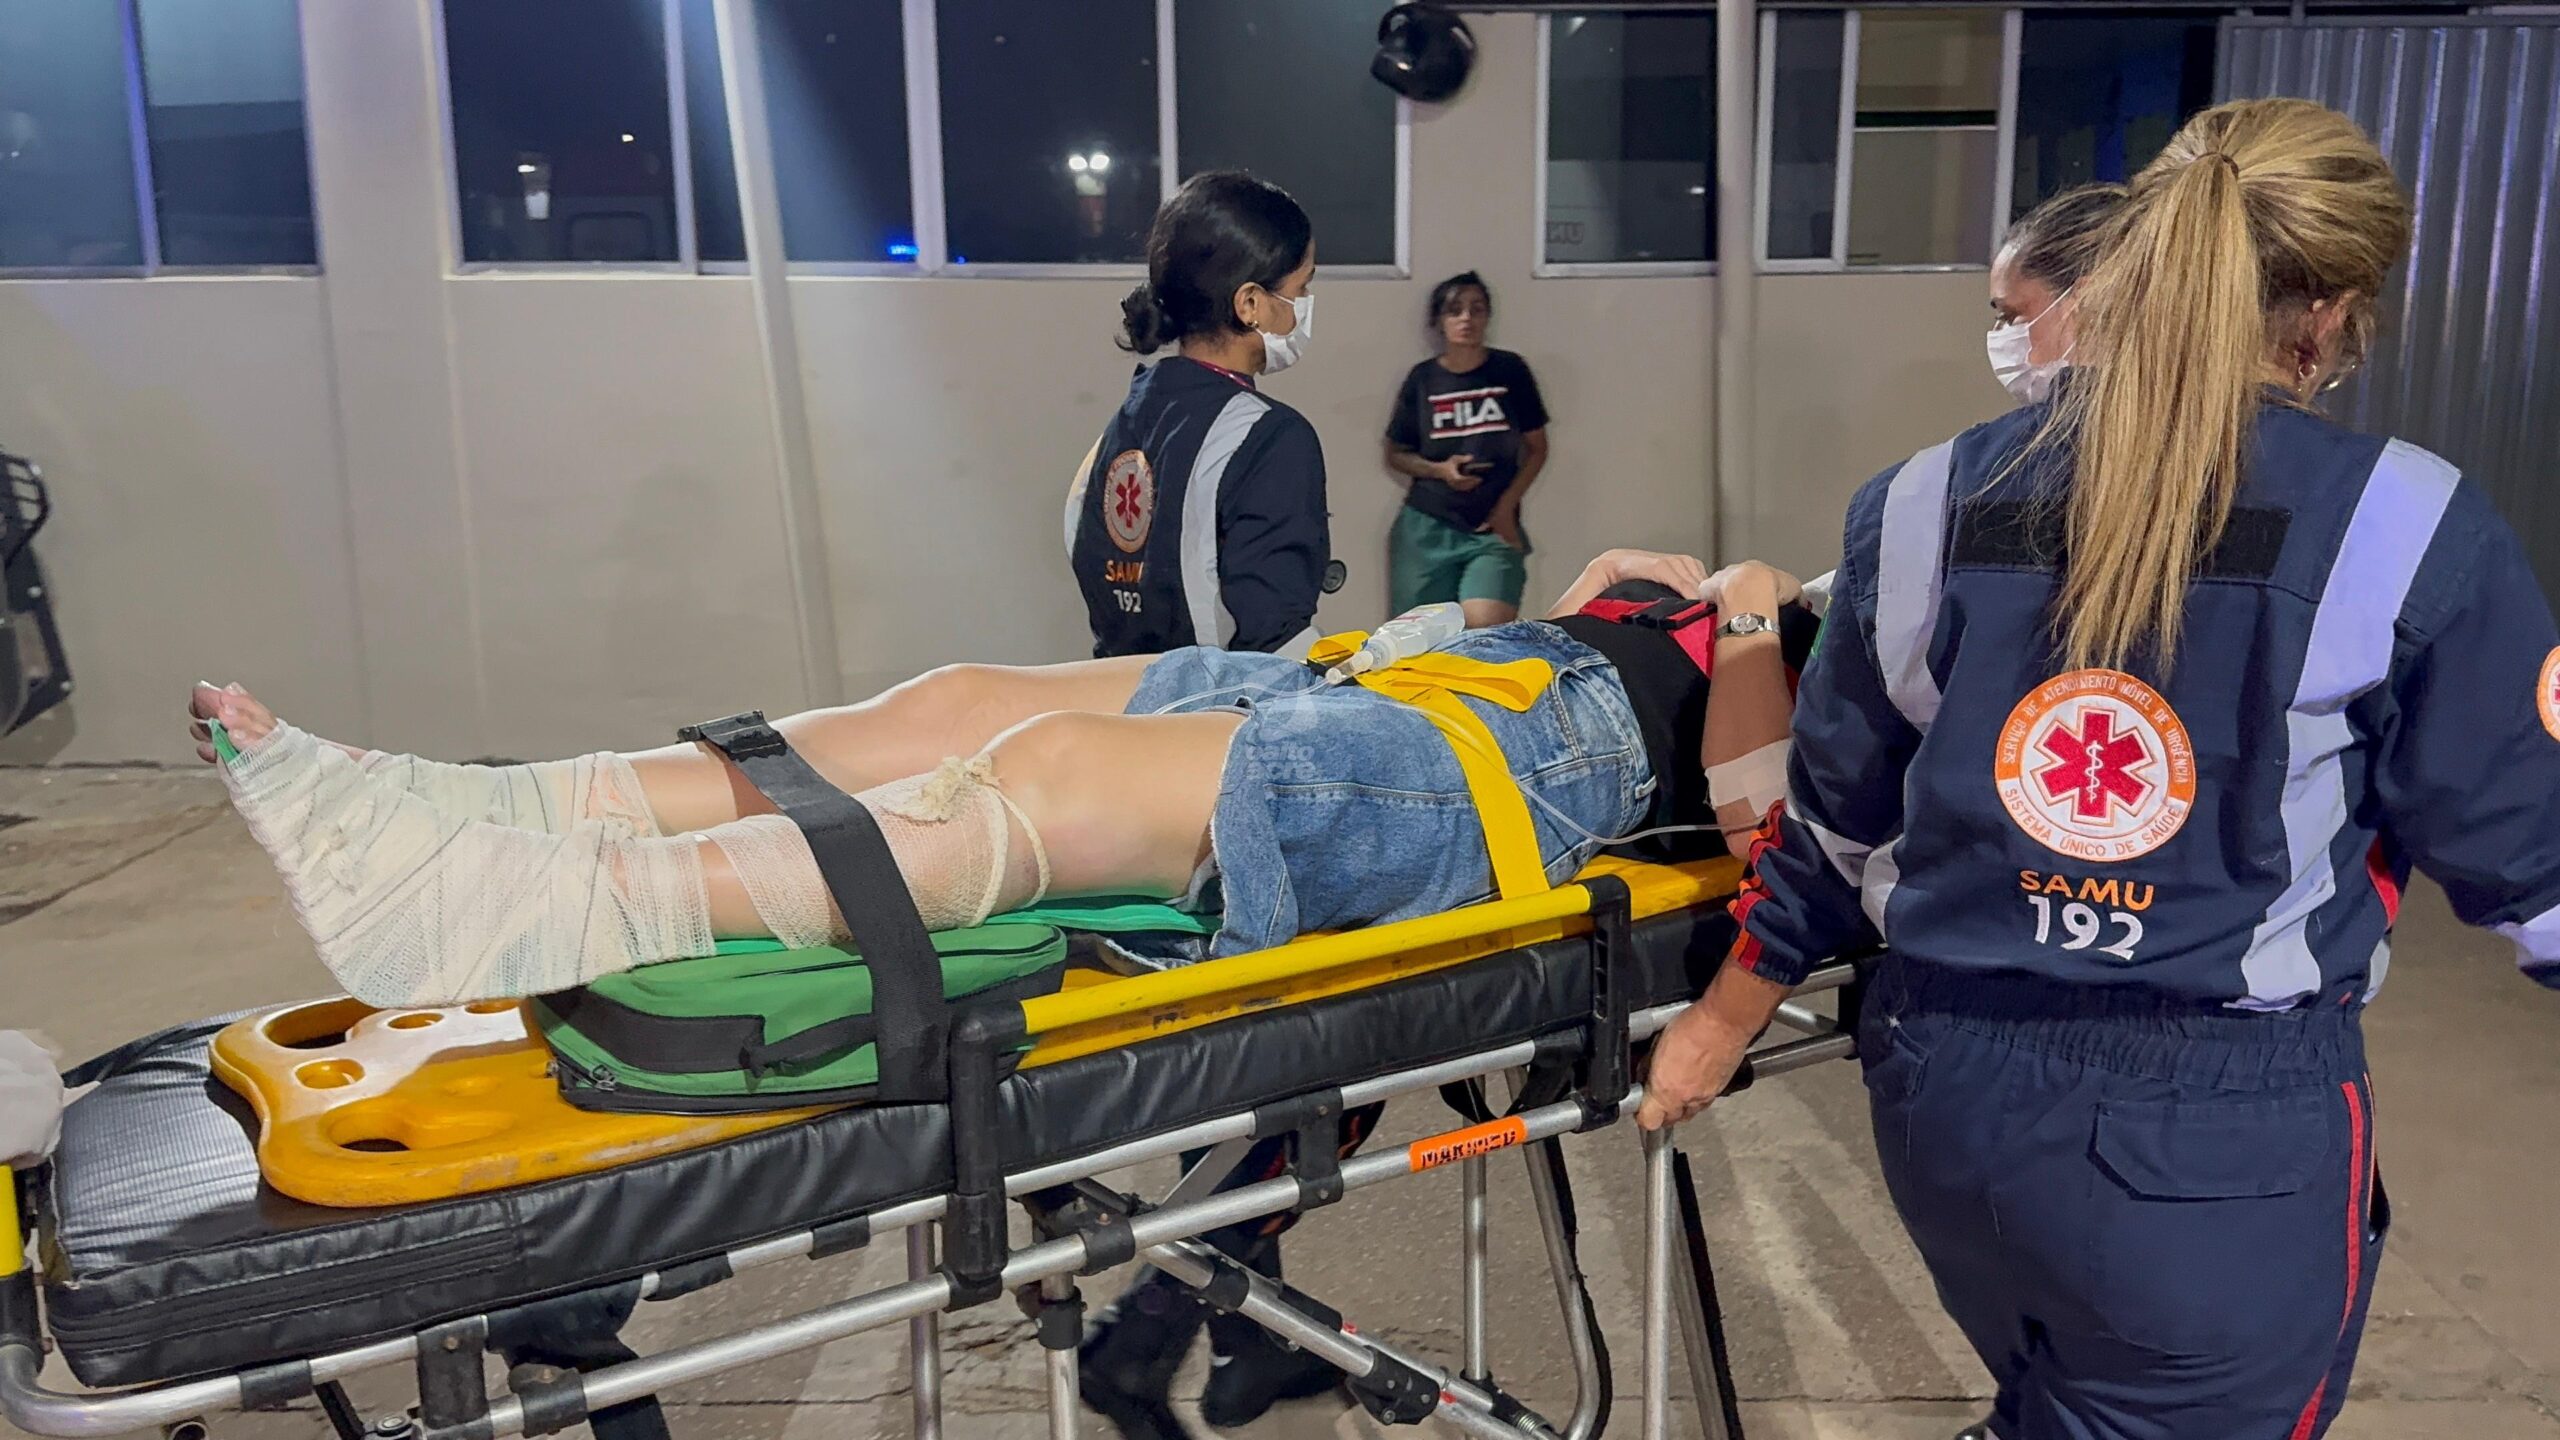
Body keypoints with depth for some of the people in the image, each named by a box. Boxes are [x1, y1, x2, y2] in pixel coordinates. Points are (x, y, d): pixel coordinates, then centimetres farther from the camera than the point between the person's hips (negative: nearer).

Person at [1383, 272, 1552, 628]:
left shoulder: (1510, 370, 0)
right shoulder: (1422, 379, 2)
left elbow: (1537, 448, 6)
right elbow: (1395, 454, 10)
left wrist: (1507, 506, -5)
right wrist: (1439, 469, -8)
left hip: (1493, 529, -1)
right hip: (1426, 528, 1)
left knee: (1488, 630, -20)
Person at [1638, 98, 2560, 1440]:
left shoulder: (1929, 503, 0)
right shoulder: (2404, 527, -10)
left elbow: (1837, 814, 8)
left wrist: (1725, 1016, 22)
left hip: (1948, 1091, 4)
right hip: (2226, 1130, -4)